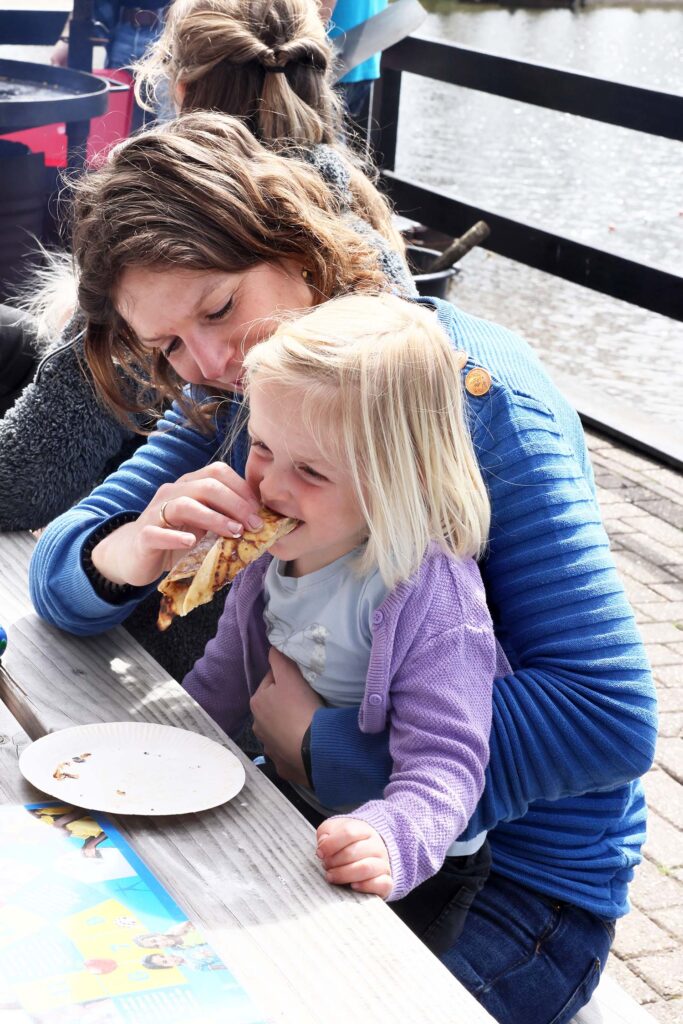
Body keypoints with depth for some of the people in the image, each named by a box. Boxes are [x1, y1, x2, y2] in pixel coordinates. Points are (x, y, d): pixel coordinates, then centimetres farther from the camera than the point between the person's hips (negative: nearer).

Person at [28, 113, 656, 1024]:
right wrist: (126, 557, -26)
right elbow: (55, 578, -1)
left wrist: (316, 742, -23)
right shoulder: (234, 394, -2)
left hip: (522, 872, -5)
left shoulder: (480, 393, -21)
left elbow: (609, 719, -27)